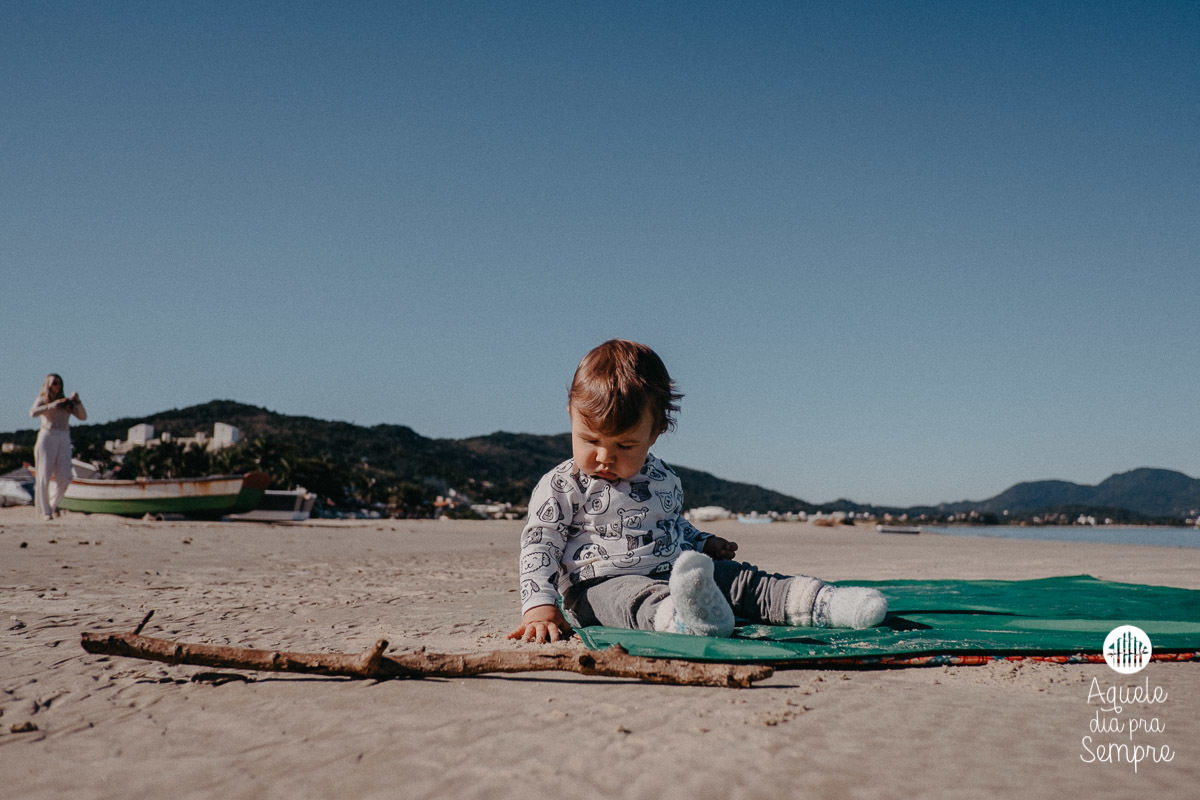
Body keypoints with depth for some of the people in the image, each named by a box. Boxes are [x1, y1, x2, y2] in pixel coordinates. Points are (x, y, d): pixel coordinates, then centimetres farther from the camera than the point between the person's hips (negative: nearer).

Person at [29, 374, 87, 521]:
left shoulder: (67, 402, 17)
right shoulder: (42, 400, 8)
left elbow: (83, 416, 7)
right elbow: (33, 413, -13)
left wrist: (77, 401, -6)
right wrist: (52, 405, -20)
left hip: (64, 440, 3)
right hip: (47, 437, -3)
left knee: (63, 477, -6)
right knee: (44, 475, -5)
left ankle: (53, 502, 21)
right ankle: (44, 510, 5)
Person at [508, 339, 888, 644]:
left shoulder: (665, 481, 13)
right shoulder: (560, 486, -3)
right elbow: (539, 546, -6)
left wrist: (704, 543, 13)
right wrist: (539, 606, -18)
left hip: (674, 572, 6)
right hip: (601, 581, -6)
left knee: (743, 578, -12)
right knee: (634, 596, -39)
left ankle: (821, 602, -26)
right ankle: (682, 617, -69)